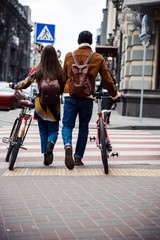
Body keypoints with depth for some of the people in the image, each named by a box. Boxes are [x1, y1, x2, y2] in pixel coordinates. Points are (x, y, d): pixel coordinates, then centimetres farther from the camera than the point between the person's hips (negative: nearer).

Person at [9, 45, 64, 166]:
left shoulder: (37, 69, -5)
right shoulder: (59, 70, -5)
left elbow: (25, 83, -3)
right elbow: (64, 88, -2)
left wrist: (13, 85, 13)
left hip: (41, 102, 1)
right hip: (54, 104, 0)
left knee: (43, 131, 12)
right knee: (53, 130, 10)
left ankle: (46, 156, 10)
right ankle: (50, 143, -21)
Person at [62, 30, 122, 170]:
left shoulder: (69, 56, 6)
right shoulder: (98, 58, 3)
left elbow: (64, 77, 14)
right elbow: (107, 79, 7)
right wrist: (115, 94, 21)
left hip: (70, 95, 0)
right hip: (87, 97, 0)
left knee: (67, 124, 5)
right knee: (84, 127, 12)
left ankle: (68, 145, -25)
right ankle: (78, 158, 15)